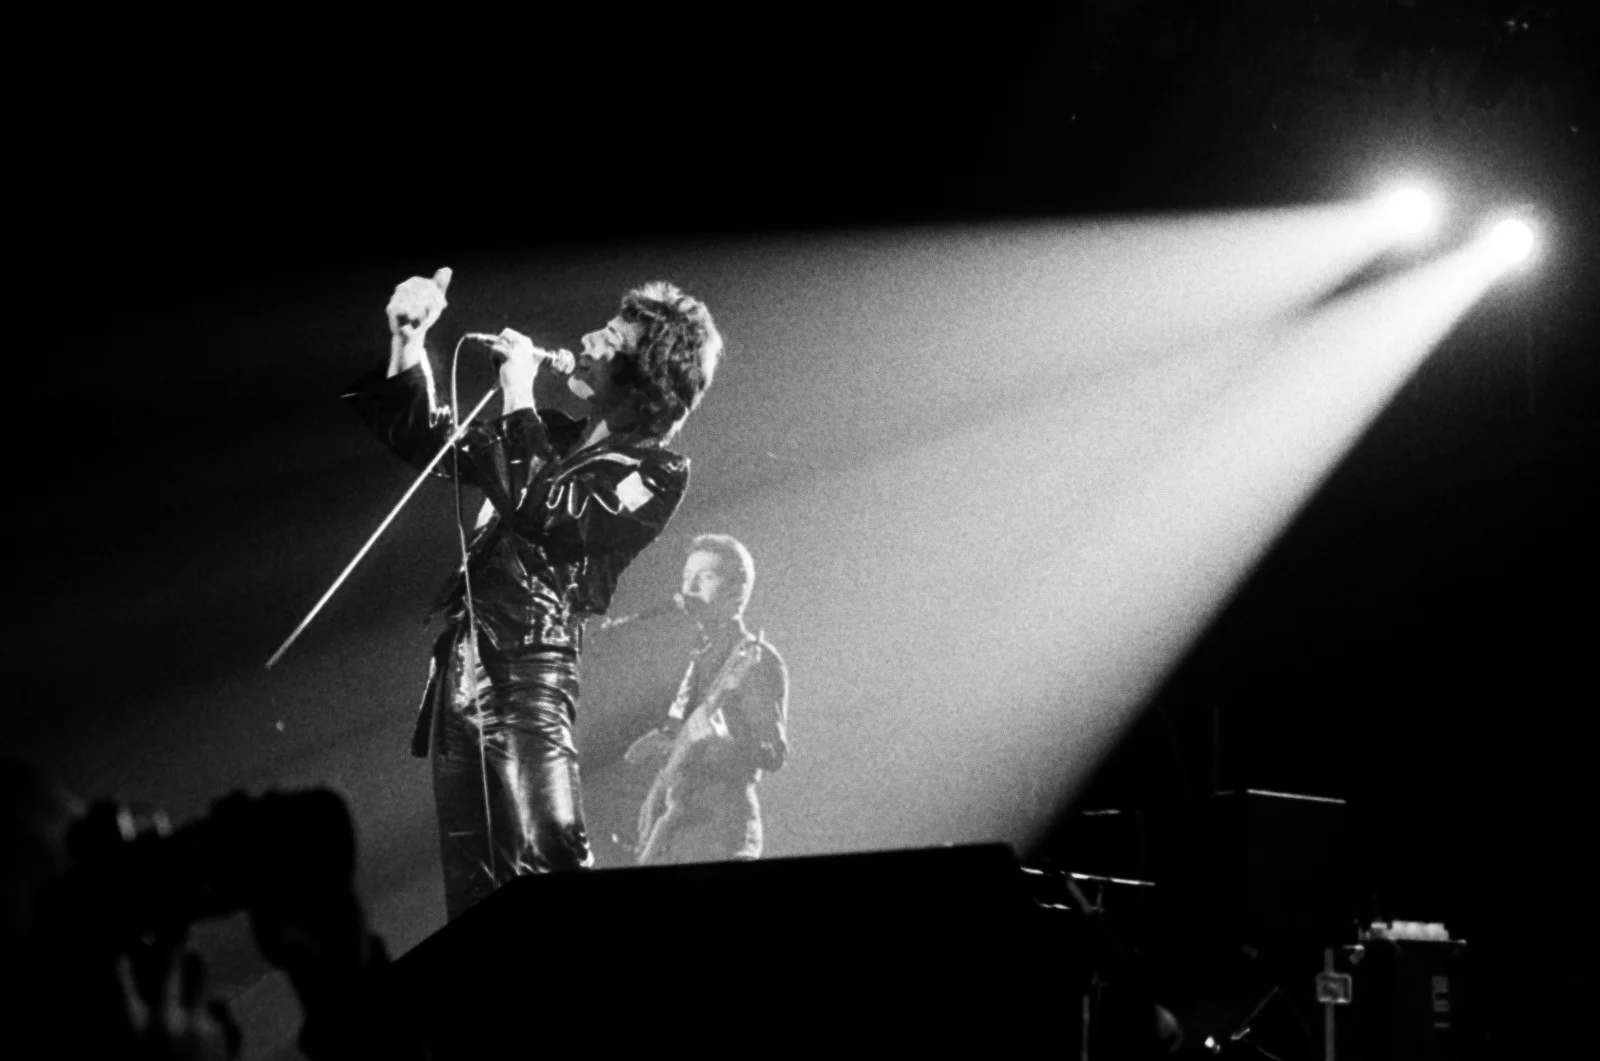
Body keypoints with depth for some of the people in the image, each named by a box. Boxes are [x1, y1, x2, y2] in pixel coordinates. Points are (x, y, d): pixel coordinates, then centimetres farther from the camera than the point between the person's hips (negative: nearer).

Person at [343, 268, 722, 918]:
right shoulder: (554, 437, 21)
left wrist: (518, 396, -5)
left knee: (549, 856, -25)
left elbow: (544, 512, -14)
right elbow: (423, 439, 29)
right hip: (460, 664, 7)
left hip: (529, 668, -7)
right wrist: (408, 343, 15)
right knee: (472, 884, 2)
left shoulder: (656, 472, 2)